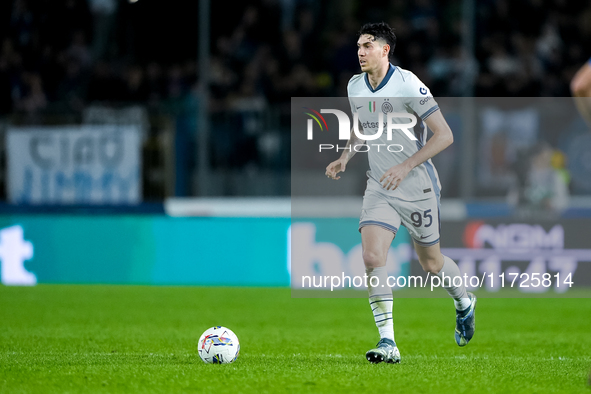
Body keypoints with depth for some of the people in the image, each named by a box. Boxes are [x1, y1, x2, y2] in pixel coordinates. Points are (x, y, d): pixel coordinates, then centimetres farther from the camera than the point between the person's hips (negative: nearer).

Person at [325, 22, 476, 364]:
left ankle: (464, 303, 45)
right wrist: (346, 157, 3)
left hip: (418, 188, -5)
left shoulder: (408, 85, -18)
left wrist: (406, 166, -25)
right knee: (372, 257, -16)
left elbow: (445, 135, -18)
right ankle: (388, 344, -16)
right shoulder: (355, 87, 2)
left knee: (431, 263, 11)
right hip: (379, 188, 5)